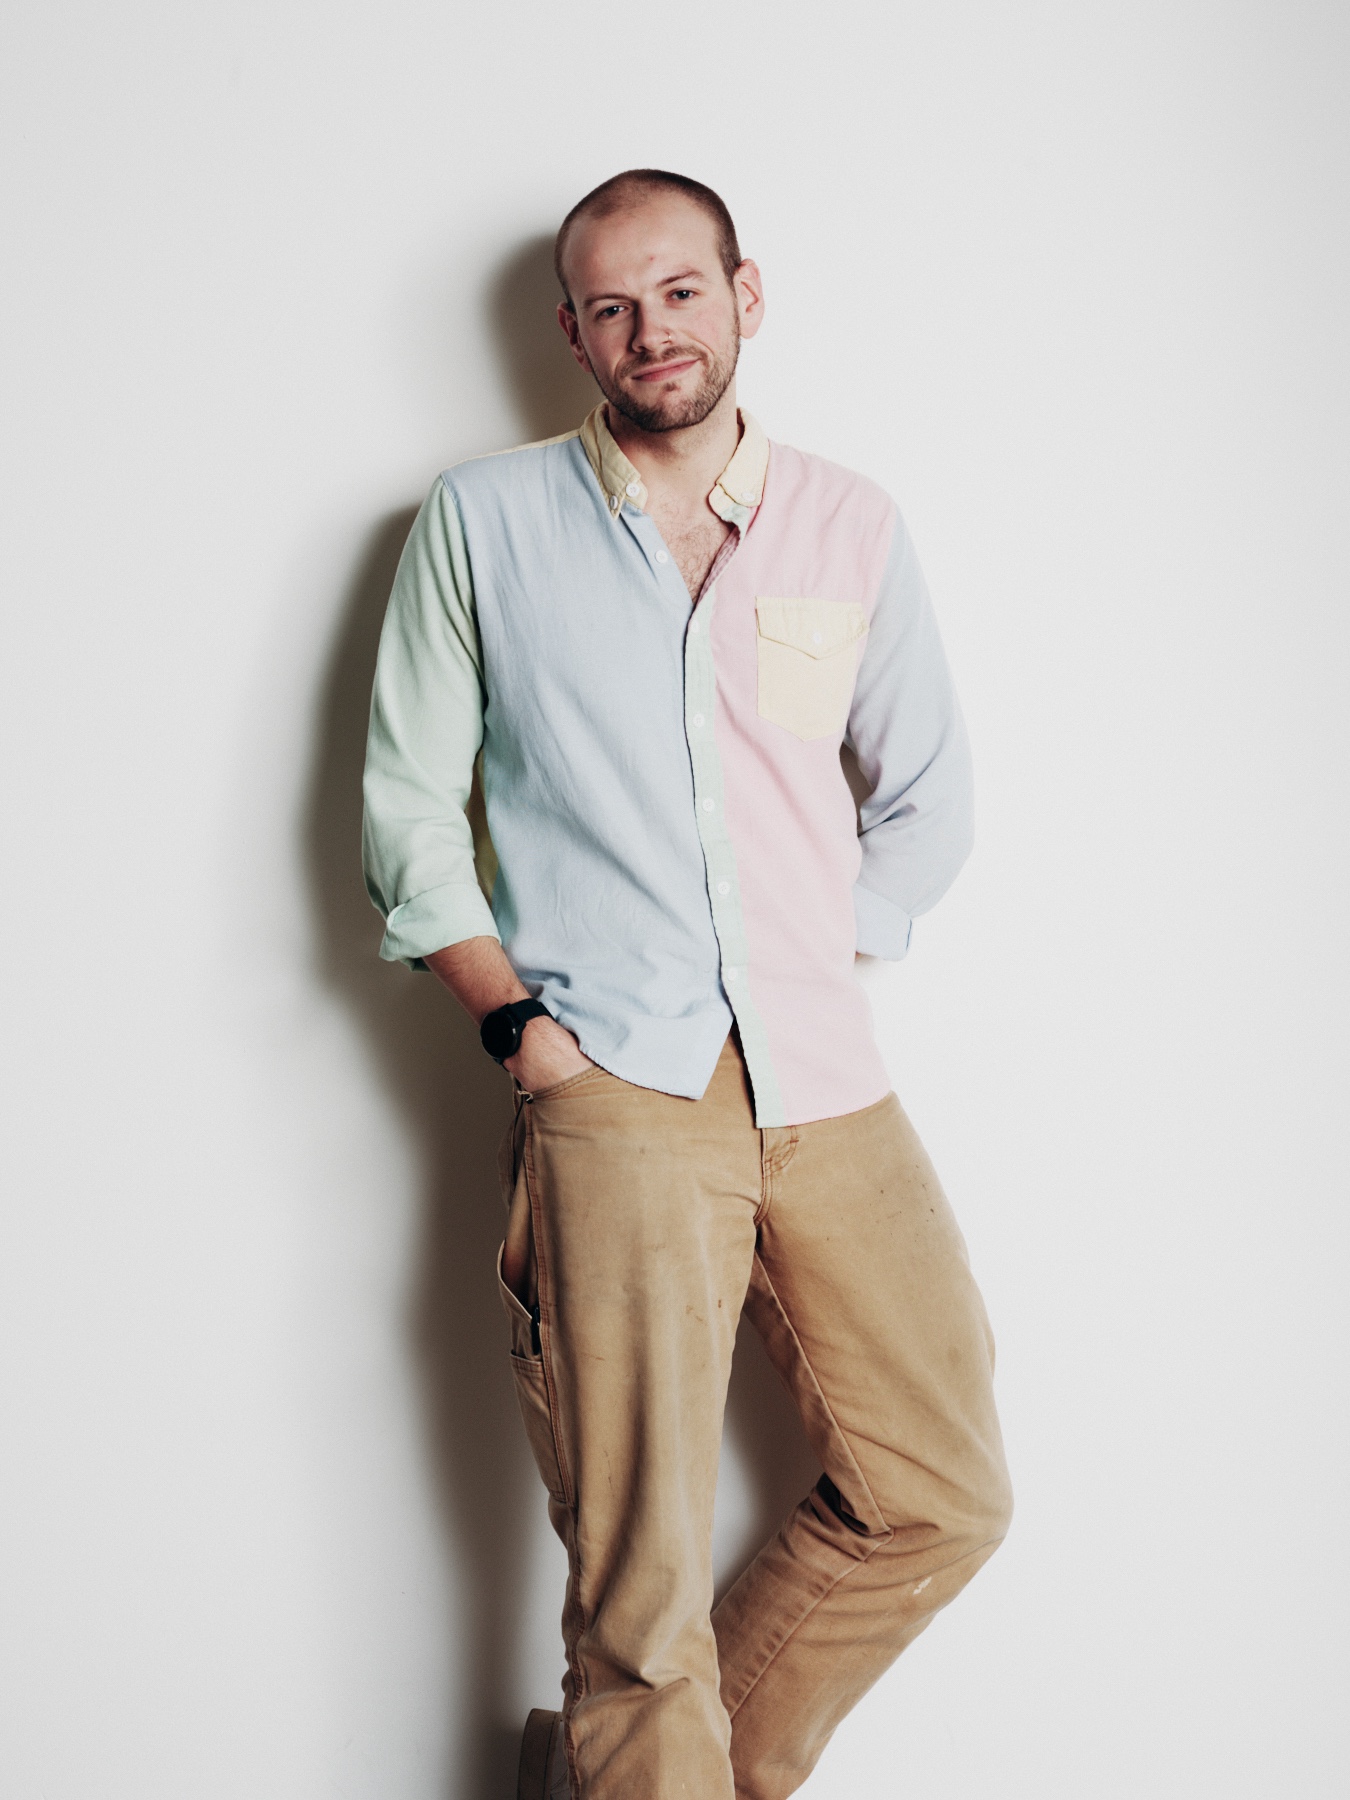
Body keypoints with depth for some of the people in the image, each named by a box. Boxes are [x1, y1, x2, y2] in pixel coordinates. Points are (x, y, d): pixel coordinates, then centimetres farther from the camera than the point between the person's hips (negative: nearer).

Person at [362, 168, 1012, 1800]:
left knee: (941, 1504, 8)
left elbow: (929, 799, 18)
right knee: (641, 1584, -3)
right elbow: (407, 807, 6)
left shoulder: (850, 528, 11)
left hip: (831, 1087, 4)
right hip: (617, 1098, -3)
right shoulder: (484, 519, 6)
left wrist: (812, 962, 5)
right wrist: (516, 1024, -5)